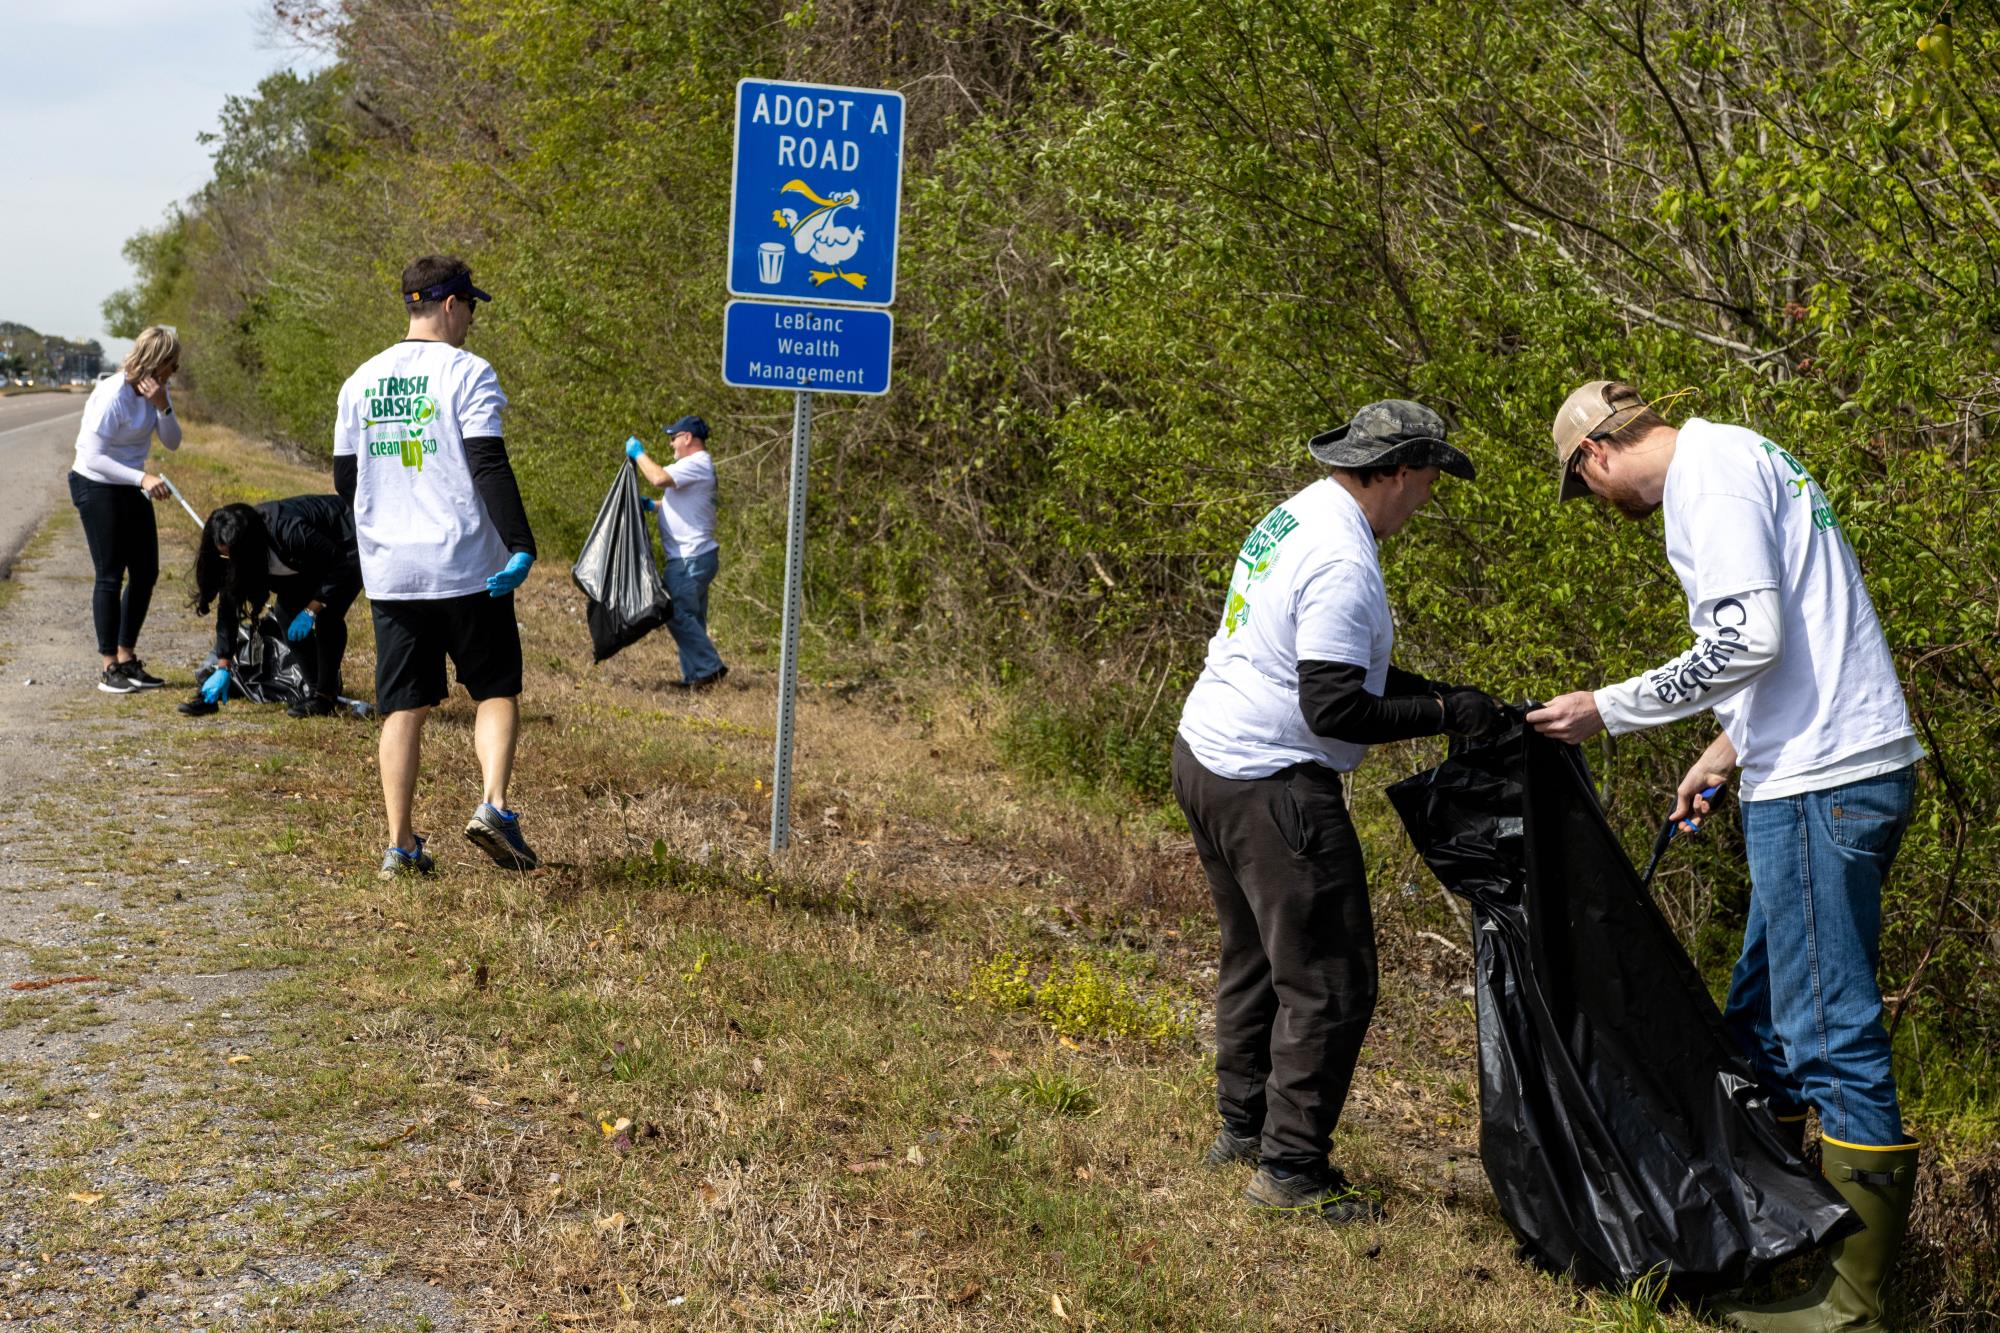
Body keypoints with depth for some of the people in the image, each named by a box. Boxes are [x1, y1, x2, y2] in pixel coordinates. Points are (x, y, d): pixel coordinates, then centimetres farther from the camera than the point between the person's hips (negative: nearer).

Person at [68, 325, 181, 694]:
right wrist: (143, 478, -35)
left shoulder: (154, 390, -3)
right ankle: (110, 669, 3)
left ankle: (127, 659, 20)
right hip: (96, 487, -8)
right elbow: (94, 458, -27)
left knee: (146, 573, 9)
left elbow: (172, 442, -3)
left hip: (130, 488, 8)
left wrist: (162, 407, -20)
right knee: (110, 576, -5)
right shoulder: (113, 396, -26)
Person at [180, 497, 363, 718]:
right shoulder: (234, 551, -18)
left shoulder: (289, 532, -40)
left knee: (328, 615, -24)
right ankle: (314, 689, 4)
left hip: (345, 548, -7)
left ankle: (326, 695, -13)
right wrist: (223, 667, -18)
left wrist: (311, 610, -30)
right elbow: (228, 607, -15)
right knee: (287, 613, -8)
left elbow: (339, 565, -29)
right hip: (312, 559, 7)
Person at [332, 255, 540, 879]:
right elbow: (490, 467, -16)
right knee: (497, 690, 9)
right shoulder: (467, 372, -7)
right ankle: (493, 805, -10)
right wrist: (521, 546, -18)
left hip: (389, 571, 4)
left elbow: (344, 479, 13)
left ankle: (400, 843, 5)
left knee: (404, 707, 8)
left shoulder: (363, 379, 9)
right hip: (467, 567, -4)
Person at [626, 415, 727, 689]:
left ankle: (709, 669, -12)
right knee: (689, 619, 12)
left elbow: (659, 478, -26)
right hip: (695, 556, 11)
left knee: (678, 615, -13)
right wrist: (651, 505, 15)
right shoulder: (698, 466, 22)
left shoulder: (696, 464, -13)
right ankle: (696, 676, 14)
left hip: (690, 560, -11)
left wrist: (638, 453, -12)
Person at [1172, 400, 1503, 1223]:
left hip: (1205, 756, 11)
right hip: (1271, 786, -11)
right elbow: (1334, 711, -24)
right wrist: (1441, 713, -14)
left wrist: (1429, 691, 14)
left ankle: (1241, 1126, 33)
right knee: (1328, 984, -3)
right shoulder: (1342, 562, -21)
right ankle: (1291, 1170, 2)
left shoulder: (1298, 516, 11)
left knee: (1254, 955, 22)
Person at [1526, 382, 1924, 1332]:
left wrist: (1609, 710, -12)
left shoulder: (1710, 469, -10)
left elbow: (1748, 637, -21)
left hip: (1823, 785, -11)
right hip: (1819, 770, 11)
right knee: (1764, 1016, 17)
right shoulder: (1733, 461, 20)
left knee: (1829, 1033, -7)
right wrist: (1726, 753, 28)